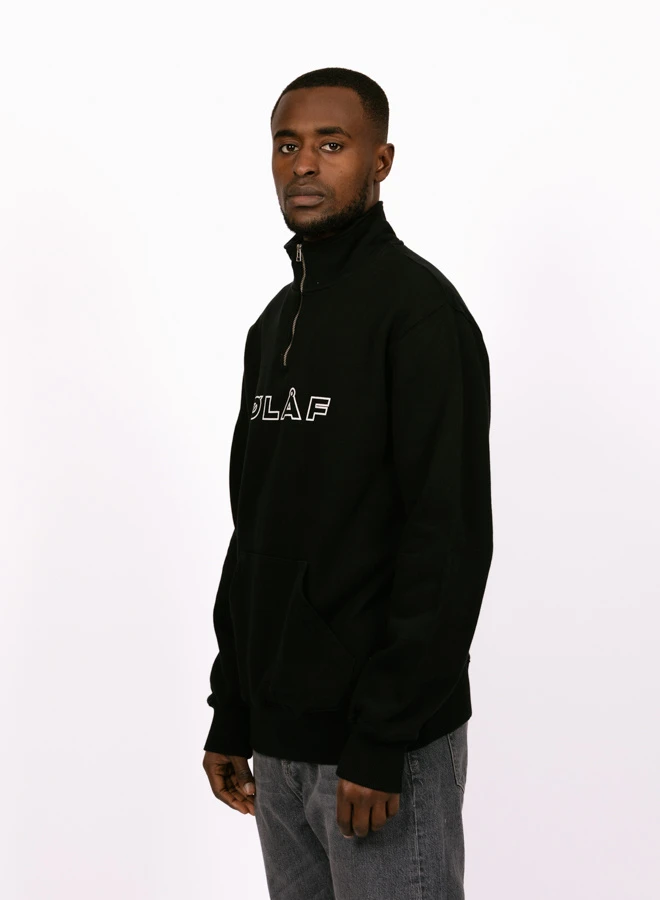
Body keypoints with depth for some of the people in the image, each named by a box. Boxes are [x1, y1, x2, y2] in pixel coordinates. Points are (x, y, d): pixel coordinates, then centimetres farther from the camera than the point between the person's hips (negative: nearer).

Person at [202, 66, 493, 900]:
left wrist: (383, 740, -21)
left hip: (384, 741, -8)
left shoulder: (419, 309, -12)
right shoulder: (276, 322, 13)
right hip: (280, 737, 8)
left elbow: (450, 540, -19)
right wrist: (230, 712, 15)